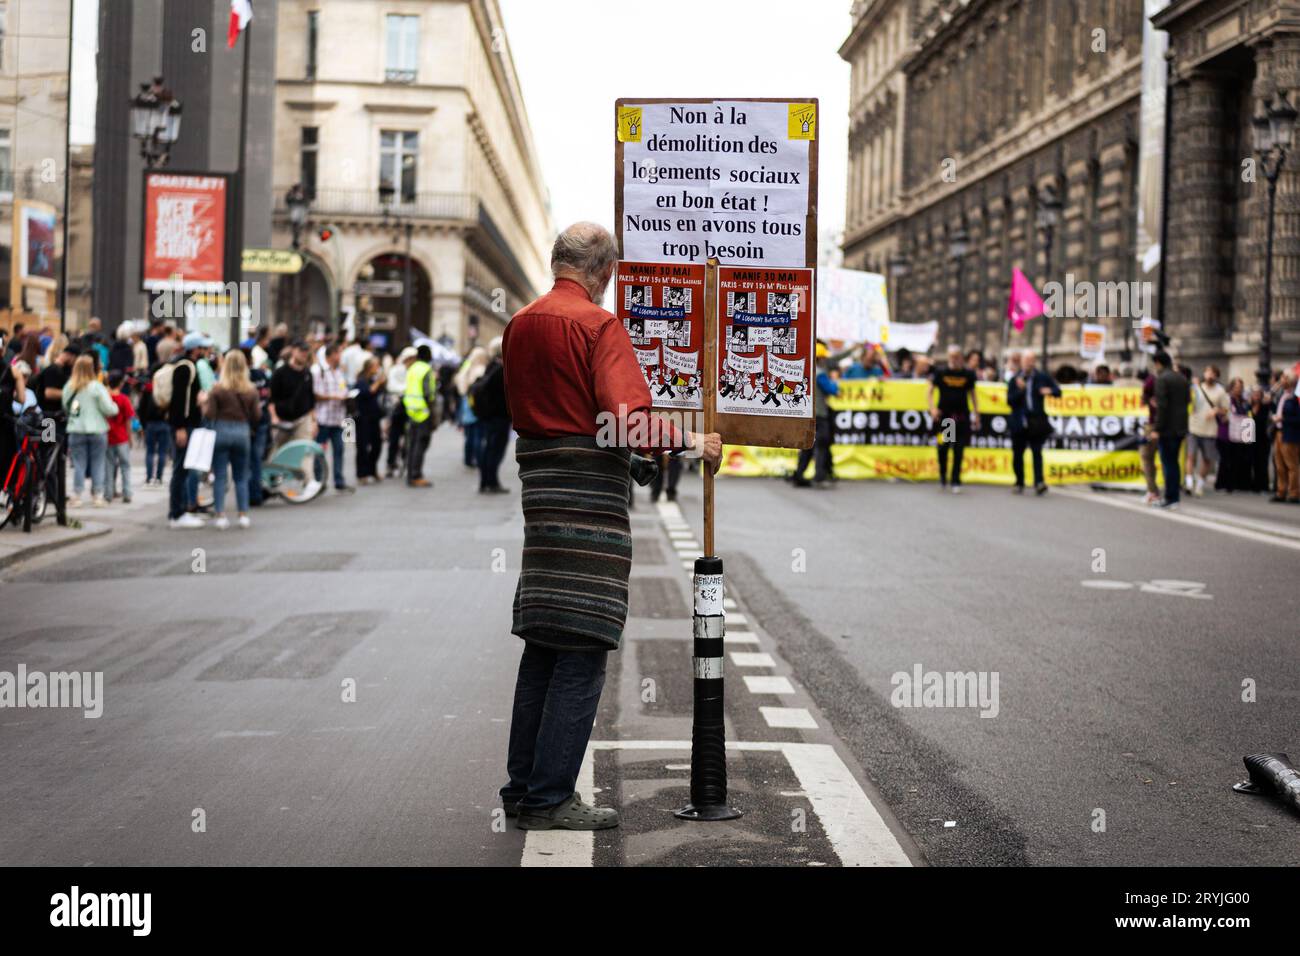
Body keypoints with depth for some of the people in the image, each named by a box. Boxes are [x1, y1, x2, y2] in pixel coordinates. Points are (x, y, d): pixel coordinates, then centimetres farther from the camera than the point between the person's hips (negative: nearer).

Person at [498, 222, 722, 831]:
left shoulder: (520, 325, 14)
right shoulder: (598, 325, -11)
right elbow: (628, 420, -21)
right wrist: (690, 441, -9)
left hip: (539, 486, 8)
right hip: (591, 499, -8)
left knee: (542, 647, 14)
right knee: (581, 652, -3)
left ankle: (522, 790, 19)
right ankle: (550, 800, -1)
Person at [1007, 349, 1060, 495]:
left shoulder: (1043, 378, 6)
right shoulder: (1015, 380, 6)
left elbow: (1058, 391, 8)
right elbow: (1010, 400, -2)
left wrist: (1050, 391, -14)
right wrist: (1020, 390, -17)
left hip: (1036, 422, -1)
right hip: (1019, 423, 1)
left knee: (1037, 452, -12)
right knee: (1017, 454, 6)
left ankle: (1039, 483, -20)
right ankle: (1019, 484, 18)